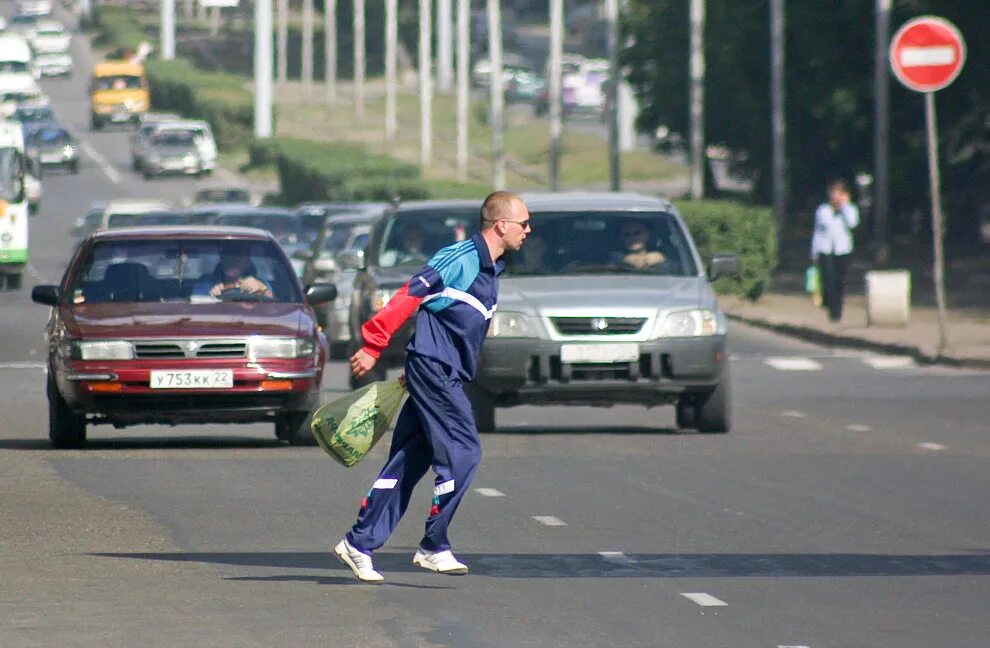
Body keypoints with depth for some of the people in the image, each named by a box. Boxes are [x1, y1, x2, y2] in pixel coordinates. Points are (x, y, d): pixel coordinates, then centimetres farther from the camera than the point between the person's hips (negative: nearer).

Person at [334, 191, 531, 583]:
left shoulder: (490, 270, 17)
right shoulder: (460, 259, -13)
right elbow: (408, 297, -16)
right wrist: (372, 347, -18)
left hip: (447, 374, 9)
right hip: (432, 368, -9)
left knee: (408, 464, 8)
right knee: (462, 453, -11)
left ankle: (360, 544, 10)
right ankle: (433, 547, -6)